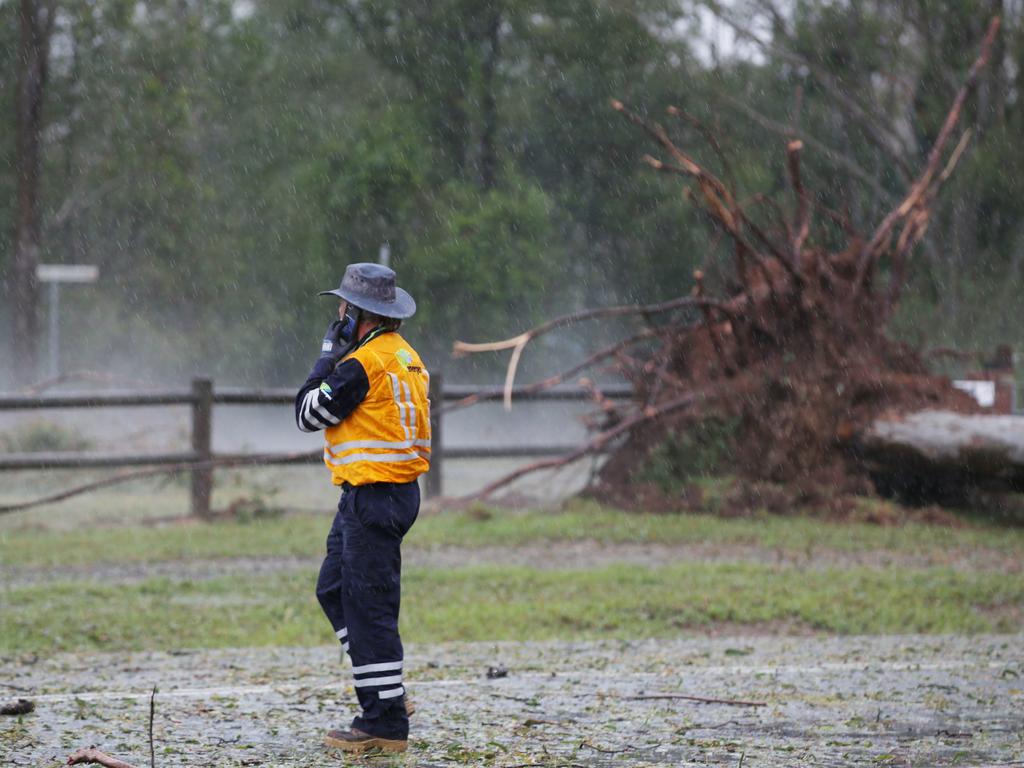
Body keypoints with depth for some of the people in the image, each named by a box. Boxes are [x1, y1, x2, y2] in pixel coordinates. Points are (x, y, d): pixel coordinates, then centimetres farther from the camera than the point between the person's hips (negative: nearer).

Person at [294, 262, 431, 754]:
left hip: (373, 496, -10)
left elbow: (308, 414, -7)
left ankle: (386, 723, -6)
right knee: (334, 590, 18)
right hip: (398, 489, 10)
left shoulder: (363, 363, -16)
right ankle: (384, 693, 18)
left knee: (369, 608, -7)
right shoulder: (407, 358, 13)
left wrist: (329, 355, 1)